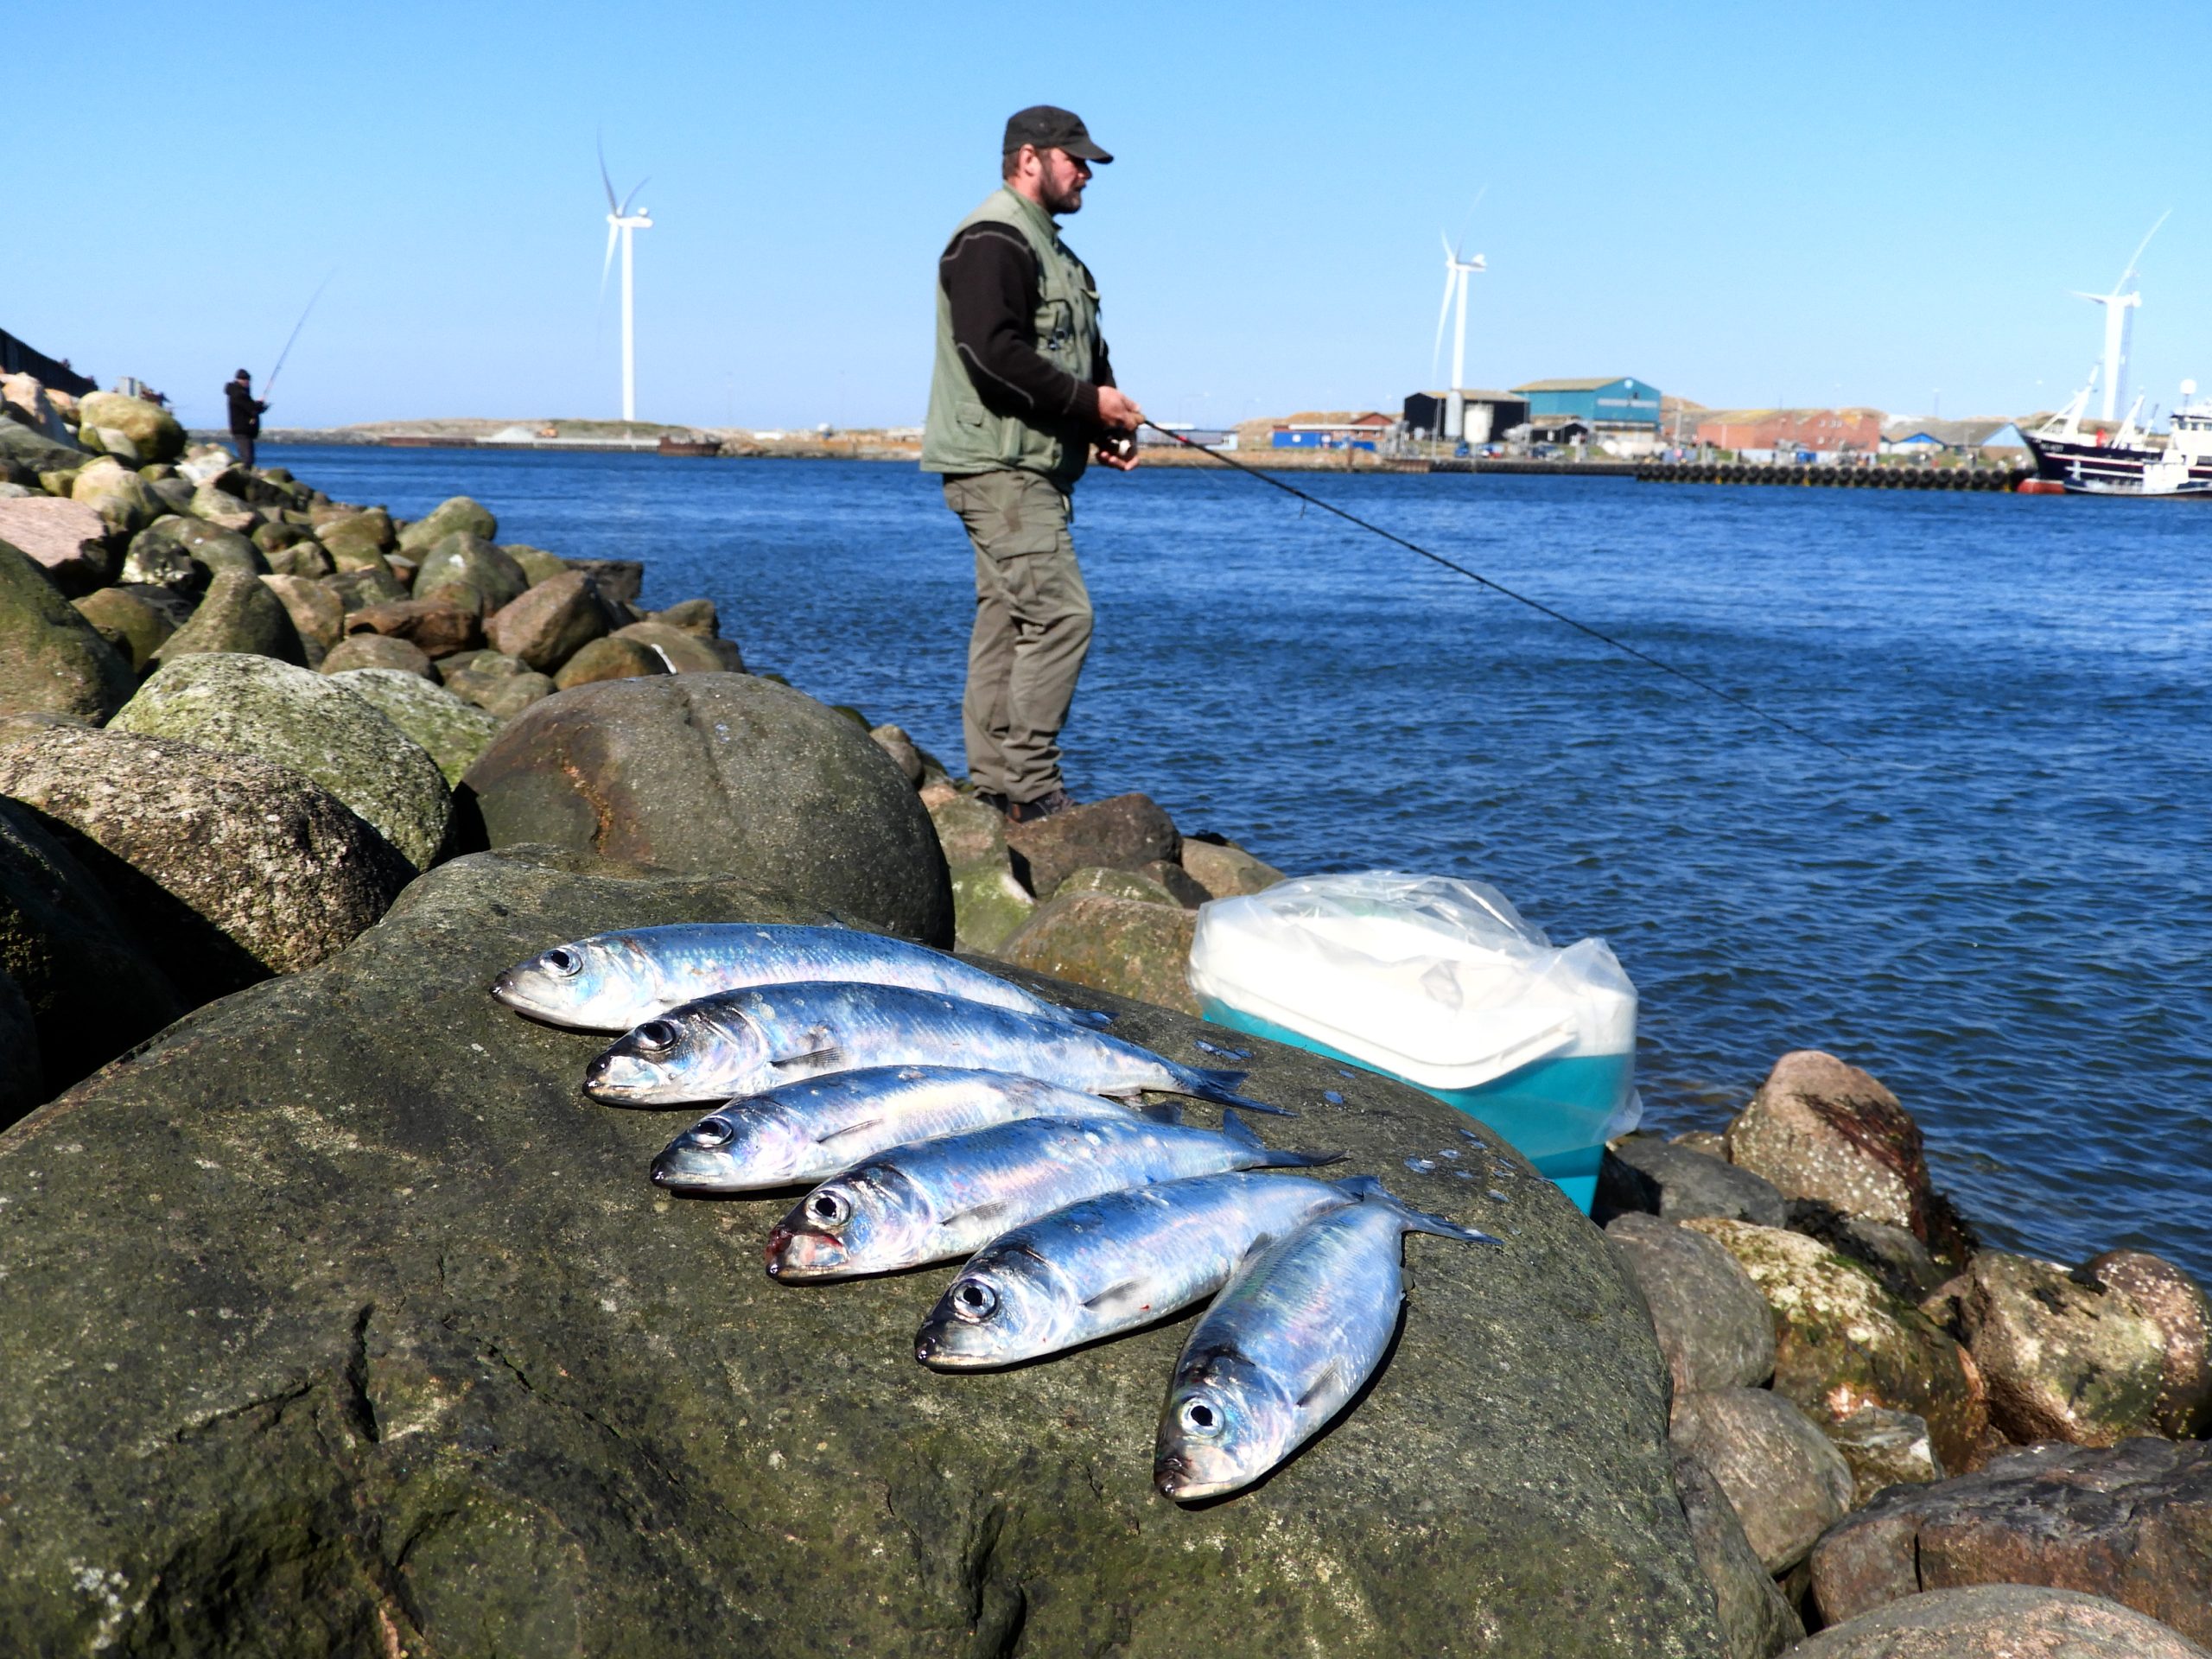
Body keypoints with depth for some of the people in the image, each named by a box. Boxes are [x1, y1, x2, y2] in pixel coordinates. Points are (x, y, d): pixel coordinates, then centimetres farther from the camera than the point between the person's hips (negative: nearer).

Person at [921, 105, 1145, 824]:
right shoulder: (990, 241, -10)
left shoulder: (1048, 248, 24)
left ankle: (995, 784, 13)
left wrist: (1108, 421, 8)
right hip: (1000, 468, -10)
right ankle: (1031, 784, -11)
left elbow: (1081, 355, 27)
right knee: (1060, 611, -15)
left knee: (1006, 619, 9)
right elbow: (994, 352, -22)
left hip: (1035, 470, 10)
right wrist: (1091, 400, -18)